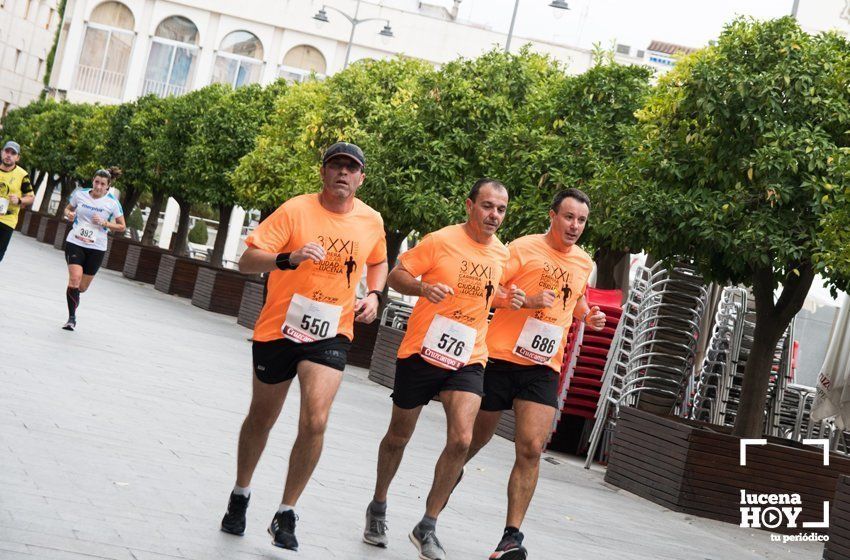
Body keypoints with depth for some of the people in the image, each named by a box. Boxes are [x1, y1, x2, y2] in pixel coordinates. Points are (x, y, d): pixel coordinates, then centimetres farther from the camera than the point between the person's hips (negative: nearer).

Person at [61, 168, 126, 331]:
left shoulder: (112, 203, -5)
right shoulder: (80, 194, 0)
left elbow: (122, 227, 1)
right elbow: (68, 209, 18)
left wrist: (105, 223, -16)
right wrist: (69, 214, -6)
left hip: (96, 248, 0)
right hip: (75, 243, 0)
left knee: (82, 287, 7)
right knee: (75, 278, -19)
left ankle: (71, 295, 44)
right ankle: (71, 317, -10)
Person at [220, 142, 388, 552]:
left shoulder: (372, 222, 1)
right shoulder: (295, 210, -11)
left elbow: (378, 263, 23)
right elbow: (247, 261, -16)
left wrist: (373, 295, 4)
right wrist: (289, 258, -33)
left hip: (331, 334, 1)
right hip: (279, 329, -1)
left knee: (315, 422, -16)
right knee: (261, 419, 15)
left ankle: (285, 515, 0)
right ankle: (240, 495, 39)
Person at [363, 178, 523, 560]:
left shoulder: (502, 255, 6)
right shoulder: (441, 241, -10)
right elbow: (396, 275, -7)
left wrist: (507, 301, 0)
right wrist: (424, 288, -26)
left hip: (467, 360, 3)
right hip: (422, 353, -3)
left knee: (461, 439, -15)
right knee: (399, 437, 12)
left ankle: (427, 528, -1)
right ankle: (378, 508, 37)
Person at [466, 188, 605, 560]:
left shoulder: (584, 263, 11)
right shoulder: (524, 248, -7)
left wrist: (587, 316, 11)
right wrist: (528, 300, -22)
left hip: (543, 367, 3)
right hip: (502, 357, -3)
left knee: (531, 449, -11)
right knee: (476, 438, 10)